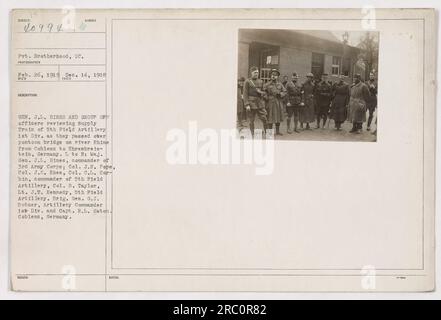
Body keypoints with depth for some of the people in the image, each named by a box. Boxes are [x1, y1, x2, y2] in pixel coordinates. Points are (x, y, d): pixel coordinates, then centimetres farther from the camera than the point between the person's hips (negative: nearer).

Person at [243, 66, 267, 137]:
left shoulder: (261, 82, 11)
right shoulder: (247, 81, -3)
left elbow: (263, 92, 20)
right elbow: (245, 94, -7)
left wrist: (261, 92, -6)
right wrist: (247, 105, -15)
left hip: (260, 104, 4)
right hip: (251, 103, -4)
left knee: (264, 118, -2)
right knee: (251, 120, 3)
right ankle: (252, 135, 12)